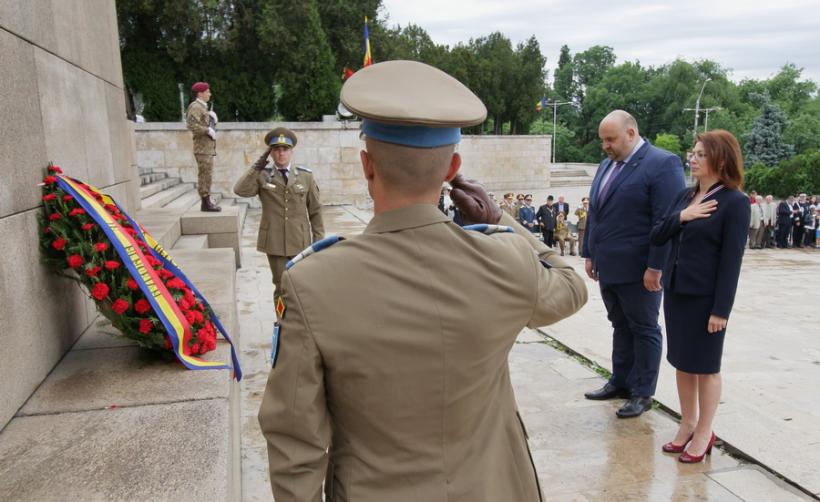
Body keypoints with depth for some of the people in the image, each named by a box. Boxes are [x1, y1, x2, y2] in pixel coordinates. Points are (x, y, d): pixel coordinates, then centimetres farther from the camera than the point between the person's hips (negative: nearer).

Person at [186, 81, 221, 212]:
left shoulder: (203, 107, 22)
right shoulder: (195, 107, -9)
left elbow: (211, 125, 20)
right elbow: (191, 125, -22)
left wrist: (213, 119, 3)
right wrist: (208, 130, -20)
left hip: (208, 147, 10)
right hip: (203, 148, -10)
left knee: (206, 175, 10)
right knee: (205, 175, -10)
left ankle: (207, 202, 13)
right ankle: (206, 203, -9)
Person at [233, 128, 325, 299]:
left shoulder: (306, 176, 2)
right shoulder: (262, 175, 1)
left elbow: (315, 210, 3)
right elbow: (240, 190, -17)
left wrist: (319, 239, 1)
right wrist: (257, 167, -16)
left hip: (300, 242, 1)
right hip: (275, 242, -1)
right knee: (282, 288, 6)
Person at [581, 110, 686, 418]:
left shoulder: (663, 164, -12)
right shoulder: (607, 164, 13)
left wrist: (656, 267, -19)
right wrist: (589, 254, 14)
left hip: (639, 270, -7)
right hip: (608, 267, 7)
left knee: (644, 330, 7)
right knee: (620, 326, 17)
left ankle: (642, 393, 19)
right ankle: (620, 382, 29)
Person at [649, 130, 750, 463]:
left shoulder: (734, 203, -11)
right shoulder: (685, 195, 8)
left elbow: (732, 260, -14)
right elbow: (657, 238, 6)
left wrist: (721, 309, -16)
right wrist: (680, 217, -12)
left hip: (705, 297, -6)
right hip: (675, 291, 6)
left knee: (705, 365, 7)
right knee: (682, 362, 14)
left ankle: (704, 433, 23)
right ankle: (687, 424, 30)